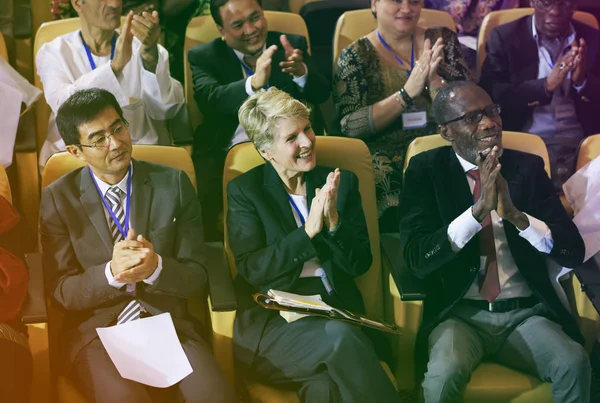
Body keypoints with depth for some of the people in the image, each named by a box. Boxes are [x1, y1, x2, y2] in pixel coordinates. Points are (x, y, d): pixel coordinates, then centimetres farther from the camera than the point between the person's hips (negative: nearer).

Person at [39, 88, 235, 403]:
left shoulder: (173, 183, 4)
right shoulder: (58, 198, 2)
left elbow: (196, 275, 3)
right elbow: (61, 290, 0)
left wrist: (156, 268, -20)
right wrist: (110, 273, -21)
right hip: (96, 332, -1)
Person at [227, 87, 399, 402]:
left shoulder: (342, 183, 11)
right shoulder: (244, 190, 4)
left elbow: (360, 264, 6)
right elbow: (252, 270, -6)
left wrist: (334, 223, -12)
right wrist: (308, 232, -15)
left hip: (336, 313, 2)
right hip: (272, 320, -1)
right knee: (339, 338, -33)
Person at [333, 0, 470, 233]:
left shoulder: (441, 39, 11)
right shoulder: (356, 56, 4)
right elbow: (350, 127, -8)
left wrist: (434, 80, -15)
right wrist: (407, 93, -16)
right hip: (387, 160, -2)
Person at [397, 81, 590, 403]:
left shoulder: (528, 167, 6)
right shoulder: (426, 170, 1)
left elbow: (574, 252, -1)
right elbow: (416, 258, -10)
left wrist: (516, 215, -18)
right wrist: (478, 209, -21)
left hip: (527, 313, 2)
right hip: (460, 313, -2)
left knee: (574, 364, -27)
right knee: (445, 373, -33)